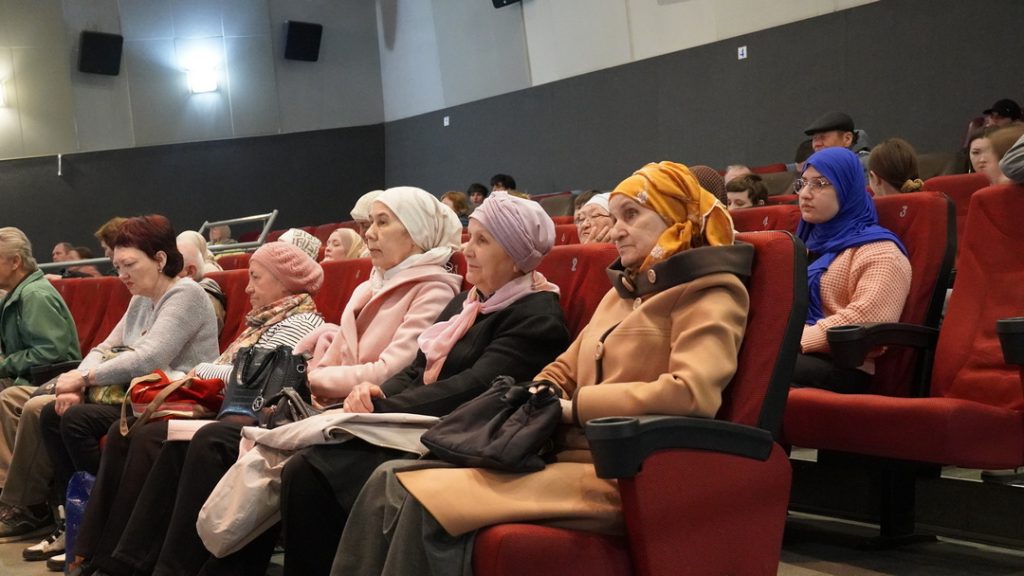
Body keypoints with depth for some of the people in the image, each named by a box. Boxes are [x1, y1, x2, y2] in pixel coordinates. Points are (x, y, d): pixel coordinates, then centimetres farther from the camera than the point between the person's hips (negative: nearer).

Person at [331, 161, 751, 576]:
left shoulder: (709, 295, -3)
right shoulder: (622, 292, 24)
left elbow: (694, 393, -20)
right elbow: (563, 371, 26)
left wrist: (574, 406, -14)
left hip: (618, 476, -8)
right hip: (562, 453, 8)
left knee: (430, 501, -26)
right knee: (390, 482, -11)